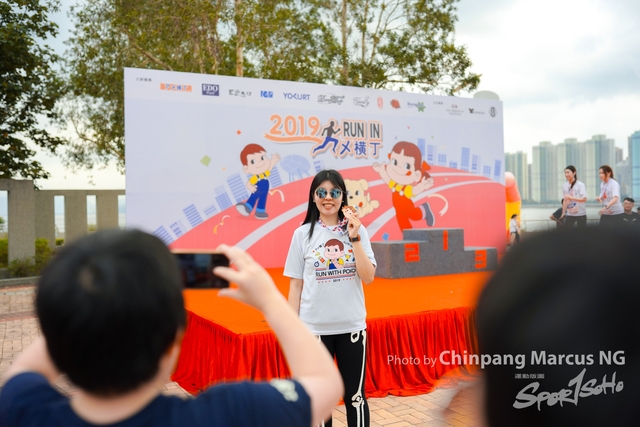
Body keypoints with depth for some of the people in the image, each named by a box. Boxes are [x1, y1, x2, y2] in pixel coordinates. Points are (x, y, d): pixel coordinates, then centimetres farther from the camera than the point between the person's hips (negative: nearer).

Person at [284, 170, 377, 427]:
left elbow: (368, 277, -8)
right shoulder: (303, 234, -2)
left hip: (351, 326, 1)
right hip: (314, 327, 0)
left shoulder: (357, 230, 0)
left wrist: (354, 238, -16)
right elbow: (296, 284, 2)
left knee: (355, 396, 11)